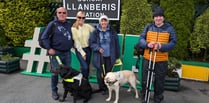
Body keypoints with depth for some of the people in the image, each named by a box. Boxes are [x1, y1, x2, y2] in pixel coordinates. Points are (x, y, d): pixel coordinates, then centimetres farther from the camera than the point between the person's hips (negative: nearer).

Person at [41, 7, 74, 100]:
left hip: (67, 53, 4)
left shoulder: (69, 25, 10)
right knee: (55, 72, 4)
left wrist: (72, 44, 9)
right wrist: (49, 48, -14)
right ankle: (54, 91, 21)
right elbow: (44, 37, -8)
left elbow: (72, 36, 23)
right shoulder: (52, 24, -5)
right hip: (56, 53, -4)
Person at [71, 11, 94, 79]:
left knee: (87, 67, 9)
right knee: (84, 67, -13)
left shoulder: (88, 26, -1)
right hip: (79, 49, -3)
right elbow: (76, 42, -9)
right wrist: (82, 53, -11)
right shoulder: (73, 28, -7)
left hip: (88, 49, 3)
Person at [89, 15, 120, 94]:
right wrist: (98, 48, -15)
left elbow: (116, 44, 5)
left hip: (109, 56, 1)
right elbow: (91, 43, 2)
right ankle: (102, 88, 21)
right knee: (100, 72, 5)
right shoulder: (95, 32, -1)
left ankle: (108, 87, 24)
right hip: (99, 56, 0)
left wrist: (117, 55, 3)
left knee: (108, 72, 6)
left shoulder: (112, 31, 2)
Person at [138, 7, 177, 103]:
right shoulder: (148, 27, 3)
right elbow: (141, 39, 0)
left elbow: (173, 43, -4)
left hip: (162, 60, -1)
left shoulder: (169, 28, 0)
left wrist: (162, 46, -23)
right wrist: (147, 44, -22)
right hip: (147, 58, 1)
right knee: (145, 80, 10)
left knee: (159, 81, 12)